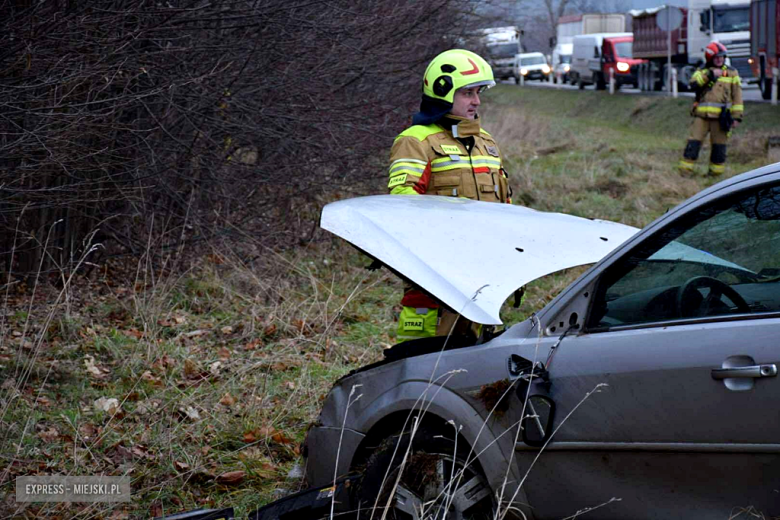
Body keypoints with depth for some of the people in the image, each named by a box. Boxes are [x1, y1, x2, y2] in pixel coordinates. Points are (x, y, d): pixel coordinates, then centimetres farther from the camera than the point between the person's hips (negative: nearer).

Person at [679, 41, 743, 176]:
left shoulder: (731, 73, 9)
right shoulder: (702, 72, 12)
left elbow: (737, 96, 6)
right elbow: (694, 84, -9)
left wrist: (737, 116, -1)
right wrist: (710, 74, -15)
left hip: (720, 116, -1)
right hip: (702, 115, 1)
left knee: (719, 145, 3)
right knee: (693, 142, -4)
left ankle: (716, 171, 14)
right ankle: (685, 170, -1)